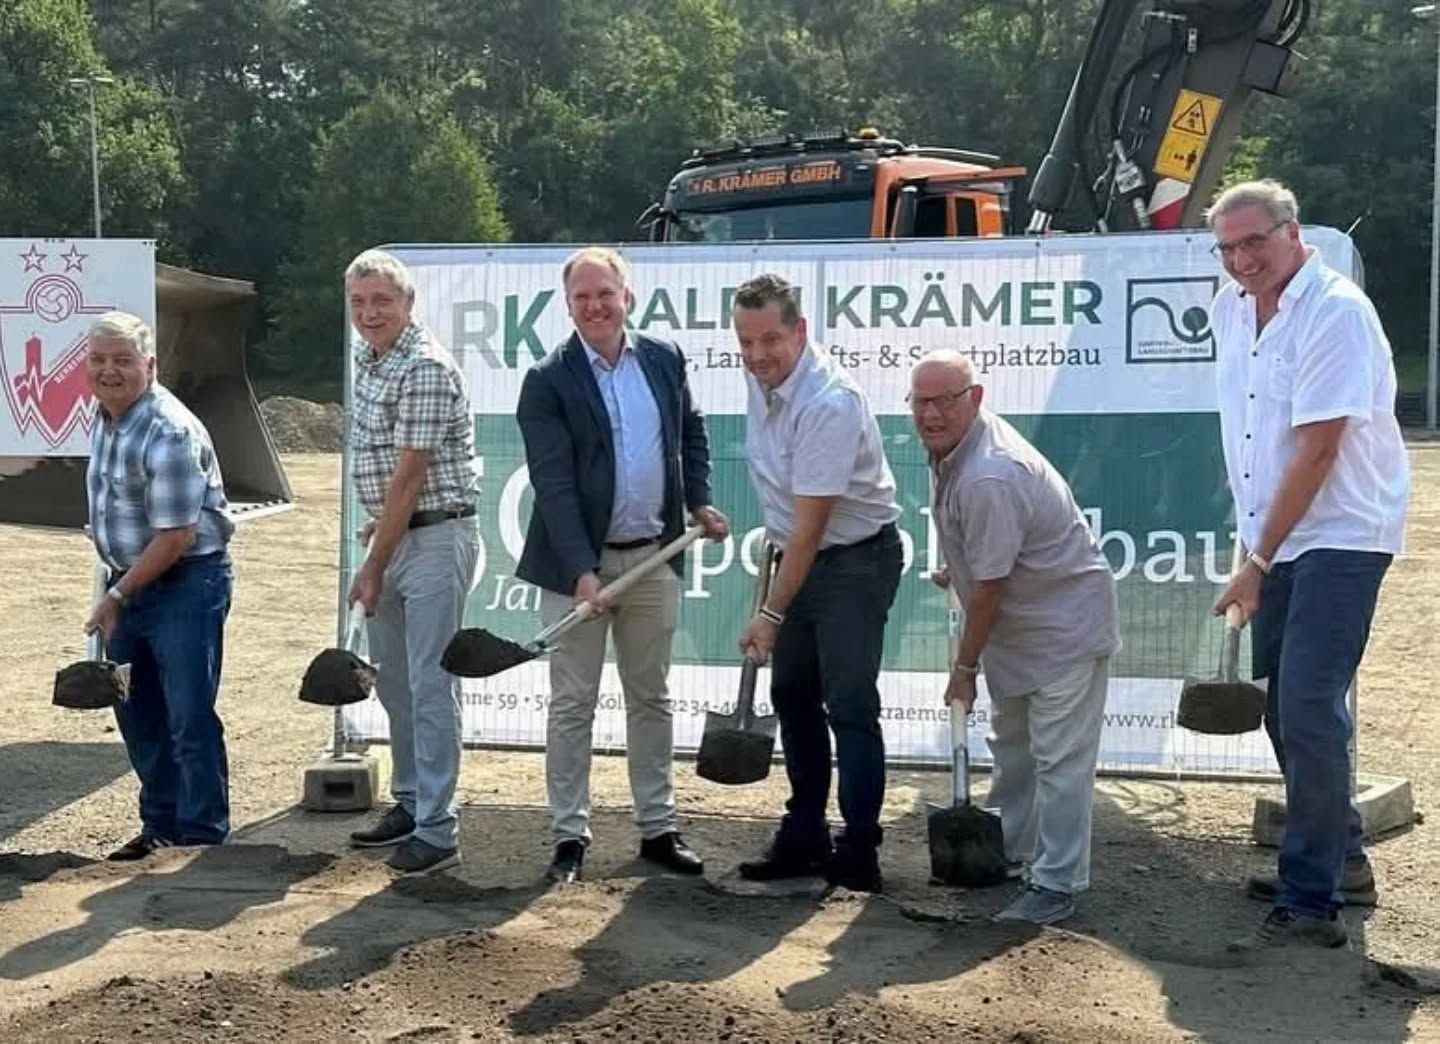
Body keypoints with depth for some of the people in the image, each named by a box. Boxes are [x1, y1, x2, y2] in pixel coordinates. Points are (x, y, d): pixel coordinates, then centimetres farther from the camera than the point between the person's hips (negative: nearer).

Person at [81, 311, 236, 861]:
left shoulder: (170, 434, -22)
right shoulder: (105, 420, 6)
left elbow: (176, 537, -23)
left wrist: (117, 596, -15)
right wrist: (116, 592, 13)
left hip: (187, 584, -9)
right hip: (130, 579, 9)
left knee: (190, 719, -4)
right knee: (137, 713, 15)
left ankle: (202, 837, 7)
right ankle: (161, 826, 28)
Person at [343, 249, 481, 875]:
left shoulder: (425, 368, -19)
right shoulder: (368, 360, 11)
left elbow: (408, 477, -19)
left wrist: (373, 568, -16)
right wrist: (378, 525, 12)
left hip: (435, 538, -10)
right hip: (393, 535, 10)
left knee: (430, 686, -8)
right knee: (393, 681, 17)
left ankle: (437, 831, -4)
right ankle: (410, 803, 30)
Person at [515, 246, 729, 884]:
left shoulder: (664, 359, 4)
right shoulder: (548, 382, -10)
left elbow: (691, 430, 21)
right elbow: (553, 484, -16)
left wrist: (699, 502, 10)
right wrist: (582, 571, -23)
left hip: (654, 556, 5)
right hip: (578, 562, -4)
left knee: (651, 699, 14)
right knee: (572, 705, 3)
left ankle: (657, 829, 24)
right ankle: (569, 837, 12)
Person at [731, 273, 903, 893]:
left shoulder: (829, 403, -28)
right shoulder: (761, 379, -1)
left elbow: (811, 527, -27)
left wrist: (772, 613, -25)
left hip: (855, 559, -9)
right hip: (799, 554, 9)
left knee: (849, 706, -10)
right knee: (792, 697, 12)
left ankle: (858, 854, -4)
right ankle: (803, 839, 22)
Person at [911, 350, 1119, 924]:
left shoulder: (989, 479, -33)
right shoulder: (952, 443, -1)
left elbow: (989, 589, -26)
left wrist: (965, 668, -16)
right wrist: (956, 571, 27)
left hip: (1066, 624, -11)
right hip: (1018, 623, 11)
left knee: (1060, 758, -7)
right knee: (1011, 744, 22)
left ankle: (1056, 885, -2)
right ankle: (1008, 850, 37)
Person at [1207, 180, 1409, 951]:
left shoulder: (1335, 312, -18)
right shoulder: (1231, 309, 7)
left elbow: (1316, 452, -21)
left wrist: (1257, 563, -17)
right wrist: (1255, 552, 13)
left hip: (1339, 536, -9)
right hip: (1275, 538, 9)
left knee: (1309, 709, -14)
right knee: (1285, 705, 15)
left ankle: (1310, 902, -8)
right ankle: (1341, 861, 31)